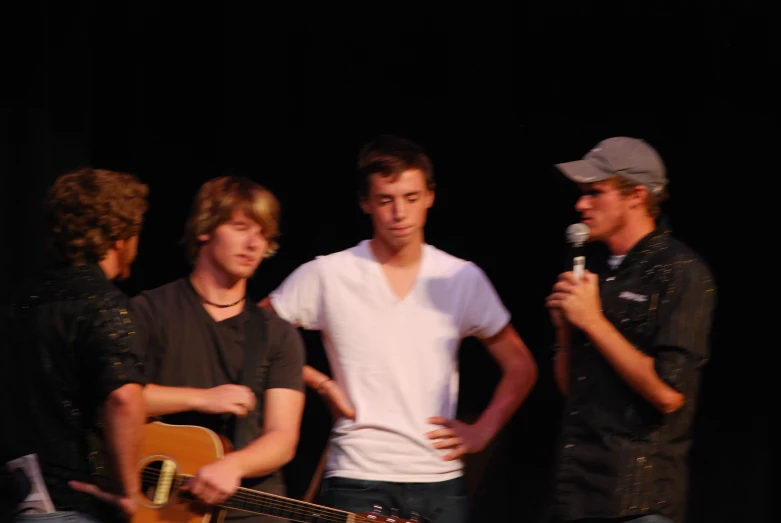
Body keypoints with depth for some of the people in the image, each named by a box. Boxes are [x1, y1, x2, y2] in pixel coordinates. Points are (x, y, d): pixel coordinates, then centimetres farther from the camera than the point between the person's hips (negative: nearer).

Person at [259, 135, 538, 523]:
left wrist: (483, 431, 4)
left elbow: (520, 367, 16)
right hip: (357, 481, -2)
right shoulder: (327, 276, 0)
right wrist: (320, 383, -1)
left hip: (440, 482, 2)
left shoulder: (462, 279, 7)